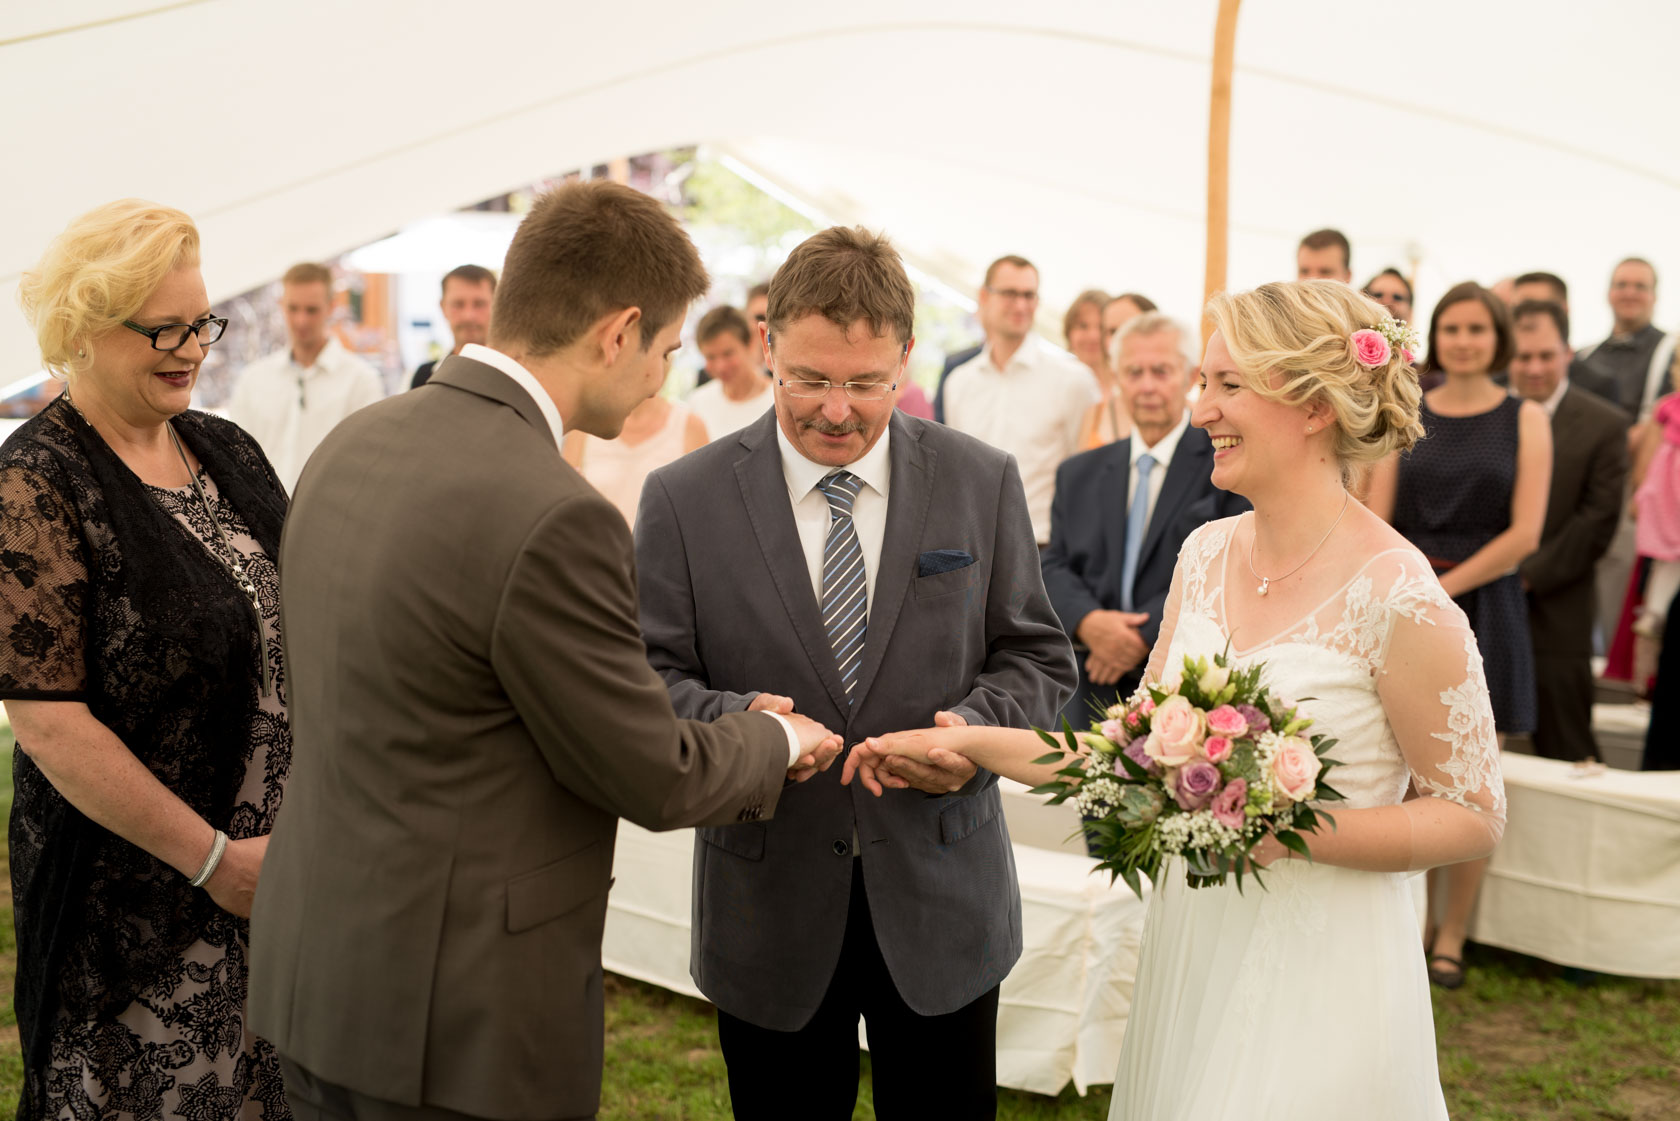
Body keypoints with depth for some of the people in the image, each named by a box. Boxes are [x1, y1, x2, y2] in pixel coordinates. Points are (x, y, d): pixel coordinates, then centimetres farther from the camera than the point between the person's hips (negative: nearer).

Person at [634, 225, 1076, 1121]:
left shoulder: (983, 484, 0)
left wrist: (978, 728, -17)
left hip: (942, 909, 1)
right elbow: (655, 678, -4)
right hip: (768, 907, -1)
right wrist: (733, 720, -25)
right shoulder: (684, 499, -4)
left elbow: (1038, 657, 4)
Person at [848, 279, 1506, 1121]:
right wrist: (966, 743, 1)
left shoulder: (1399, 601, -17)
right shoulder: (1206, 555, 2)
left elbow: (1473, 817, -11)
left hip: (1316, 977, -6)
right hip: (1190, 949, 6)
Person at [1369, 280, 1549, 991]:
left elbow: (1524, 533, -5)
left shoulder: (1524, 420, 3)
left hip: (1482, 610, -1)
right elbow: (1376, 524, 3)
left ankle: (1452, 939, 13)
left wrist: (1441, 586, -11)